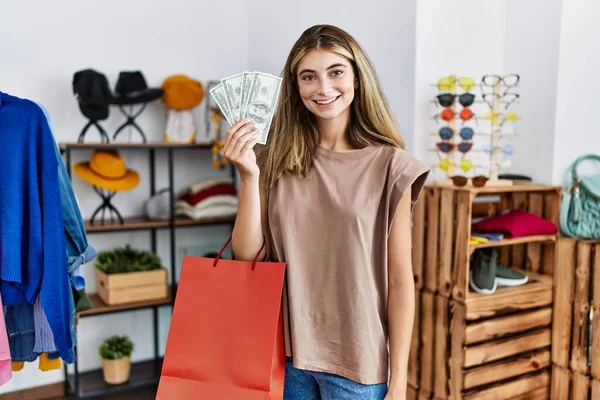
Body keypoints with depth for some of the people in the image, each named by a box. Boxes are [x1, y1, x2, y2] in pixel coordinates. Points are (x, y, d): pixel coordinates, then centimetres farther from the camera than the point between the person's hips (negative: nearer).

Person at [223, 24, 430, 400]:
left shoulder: (388, 165, -8)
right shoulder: (277, 160, 0)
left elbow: (400, 280, -7)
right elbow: (248, 255, -3)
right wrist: (249, 175, -15)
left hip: (356, 361, -2)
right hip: (286, 352, 3)